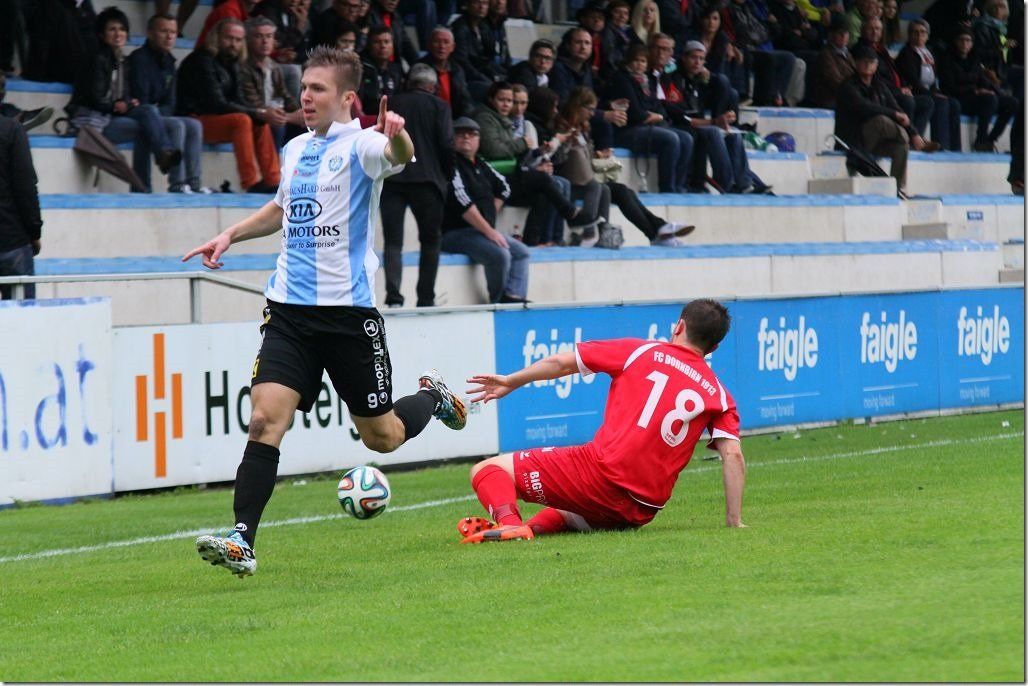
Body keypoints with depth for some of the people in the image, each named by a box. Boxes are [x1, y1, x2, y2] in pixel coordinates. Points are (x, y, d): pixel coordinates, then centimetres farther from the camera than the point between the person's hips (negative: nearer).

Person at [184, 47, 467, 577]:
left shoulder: (359, 144, -7)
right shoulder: (295, 149, 13)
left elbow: (399, 155, -32)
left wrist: (397, 137, -54)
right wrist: (232, 235, 22)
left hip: (349, 310, -4)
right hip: (289, 309, 5)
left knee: (382, 437, 8)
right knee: (265, 418, -14)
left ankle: (432, 398, 41)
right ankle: (241, 541, -18)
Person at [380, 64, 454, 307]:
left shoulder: (392, 105, 11)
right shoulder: (438, 106, 3)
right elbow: (447, 145, -4)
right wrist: (446, 175, 9)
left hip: (391, 180, 2)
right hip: (426, 179, -2)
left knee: (393, 241, 0)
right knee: (430, 240, 10)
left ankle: (393, 297, -16)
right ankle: (426, 299, 6)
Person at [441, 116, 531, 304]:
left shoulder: (480, 165, 16)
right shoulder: (452, 164, -10)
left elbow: (503, 187, 32)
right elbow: (462, 202, -20)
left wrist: (490, 215, 16)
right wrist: (488, 230, -20)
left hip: (483, 230, 9)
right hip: (455, 233, -9)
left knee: (520, 251, 0)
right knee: (500, 254, -27)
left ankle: (514, 296, -16)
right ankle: (498, 302, -13)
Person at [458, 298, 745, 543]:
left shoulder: (639, 351, 7)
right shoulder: (718, 393, 14)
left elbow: (561, 363, 9)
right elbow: (733, 455, 3)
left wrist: (512, 381, 23)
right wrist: (734, 521, 7)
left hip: (601, 471, -4)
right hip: (640, 513, 5)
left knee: (487, 471, 0)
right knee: (568, 514, 37)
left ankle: (509, 522, -31)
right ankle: (535, 528, 2)